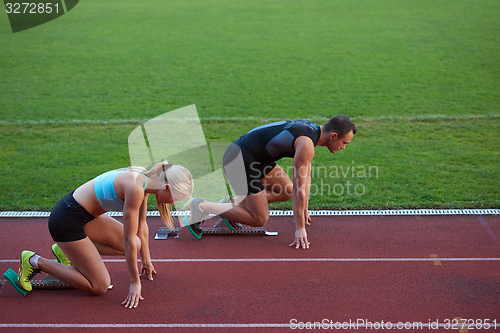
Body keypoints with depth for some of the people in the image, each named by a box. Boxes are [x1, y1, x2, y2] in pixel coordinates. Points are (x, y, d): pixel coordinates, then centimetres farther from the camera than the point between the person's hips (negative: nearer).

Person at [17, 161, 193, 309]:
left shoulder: (144, 182, 1)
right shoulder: (135, 188, -27)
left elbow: (141, 226, 15)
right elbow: (129, 239, -22)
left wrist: (146, 260, 27)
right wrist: (135, 282, -13)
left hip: (85, 214, 9)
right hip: (66, 221, -9)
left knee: (135, 246, 10)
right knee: (99, 286, -3)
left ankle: (68, 252, 18)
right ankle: (35, 261, 5)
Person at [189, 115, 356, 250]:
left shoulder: (311, 129, 8)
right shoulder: (306, 144, -22)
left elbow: (305, 178, 17)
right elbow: (299, 189, -20)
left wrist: (304, 211, 24)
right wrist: (300, 228, -14)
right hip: (240, 160, -10)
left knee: (287, 192, 14)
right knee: (259, 220, -2)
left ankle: (231, 202, 14)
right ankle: (201, 207, -3)